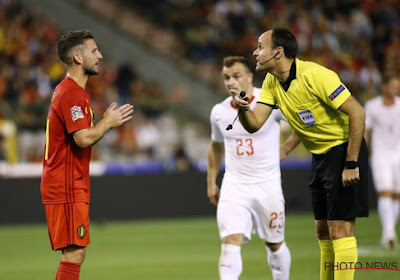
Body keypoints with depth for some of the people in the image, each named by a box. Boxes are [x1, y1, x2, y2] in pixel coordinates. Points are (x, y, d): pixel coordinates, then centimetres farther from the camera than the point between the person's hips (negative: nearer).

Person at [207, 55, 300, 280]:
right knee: (230, 242, -16)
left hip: (267, 186, -1)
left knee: (275, 244, 11)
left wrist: (285, 149, 0)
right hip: (234, 186, 1)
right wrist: (211, 182, 20)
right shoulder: (219, 112, 2)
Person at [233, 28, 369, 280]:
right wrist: (243, 108, -26)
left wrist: (351, 164, -22)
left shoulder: (315, 75, -22)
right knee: (323, 230, 10)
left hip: (344, 150, -8)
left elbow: (357, 113, -22)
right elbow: (255, 124, -3)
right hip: (320, 155, 8)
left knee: (340, 228, -13)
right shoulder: (272, 83, 3)